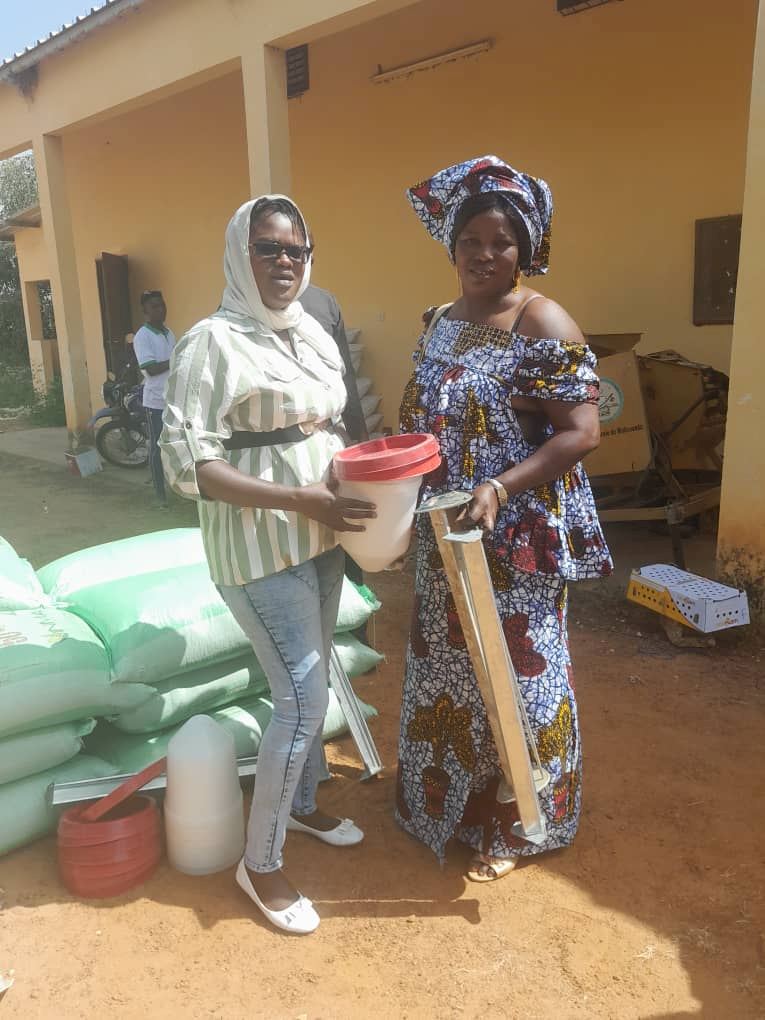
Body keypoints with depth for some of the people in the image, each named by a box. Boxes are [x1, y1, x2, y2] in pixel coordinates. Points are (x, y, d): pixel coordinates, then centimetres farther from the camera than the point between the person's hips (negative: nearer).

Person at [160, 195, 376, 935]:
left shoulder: (312, 334, 9)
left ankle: (302, 806, 41)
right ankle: (259, 862, 16)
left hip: (317, 536, 8)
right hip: (259, 546, -8)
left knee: (310, 683, 18)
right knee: (301, 697, -6)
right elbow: (186, 462, -20)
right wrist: (297, 500, -26)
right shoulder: (212, 342, -14)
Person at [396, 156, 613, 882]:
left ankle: (515, 825, 30)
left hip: (518, 538, -7)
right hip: (446, 537, 7)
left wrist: (499, 488, -28)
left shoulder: (542, 323, -13)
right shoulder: (442, 324, 10)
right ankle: (450, 797, 43)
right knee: (448, 669, 19)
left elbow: (582, 433, -18)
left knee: (515, 675, 7)